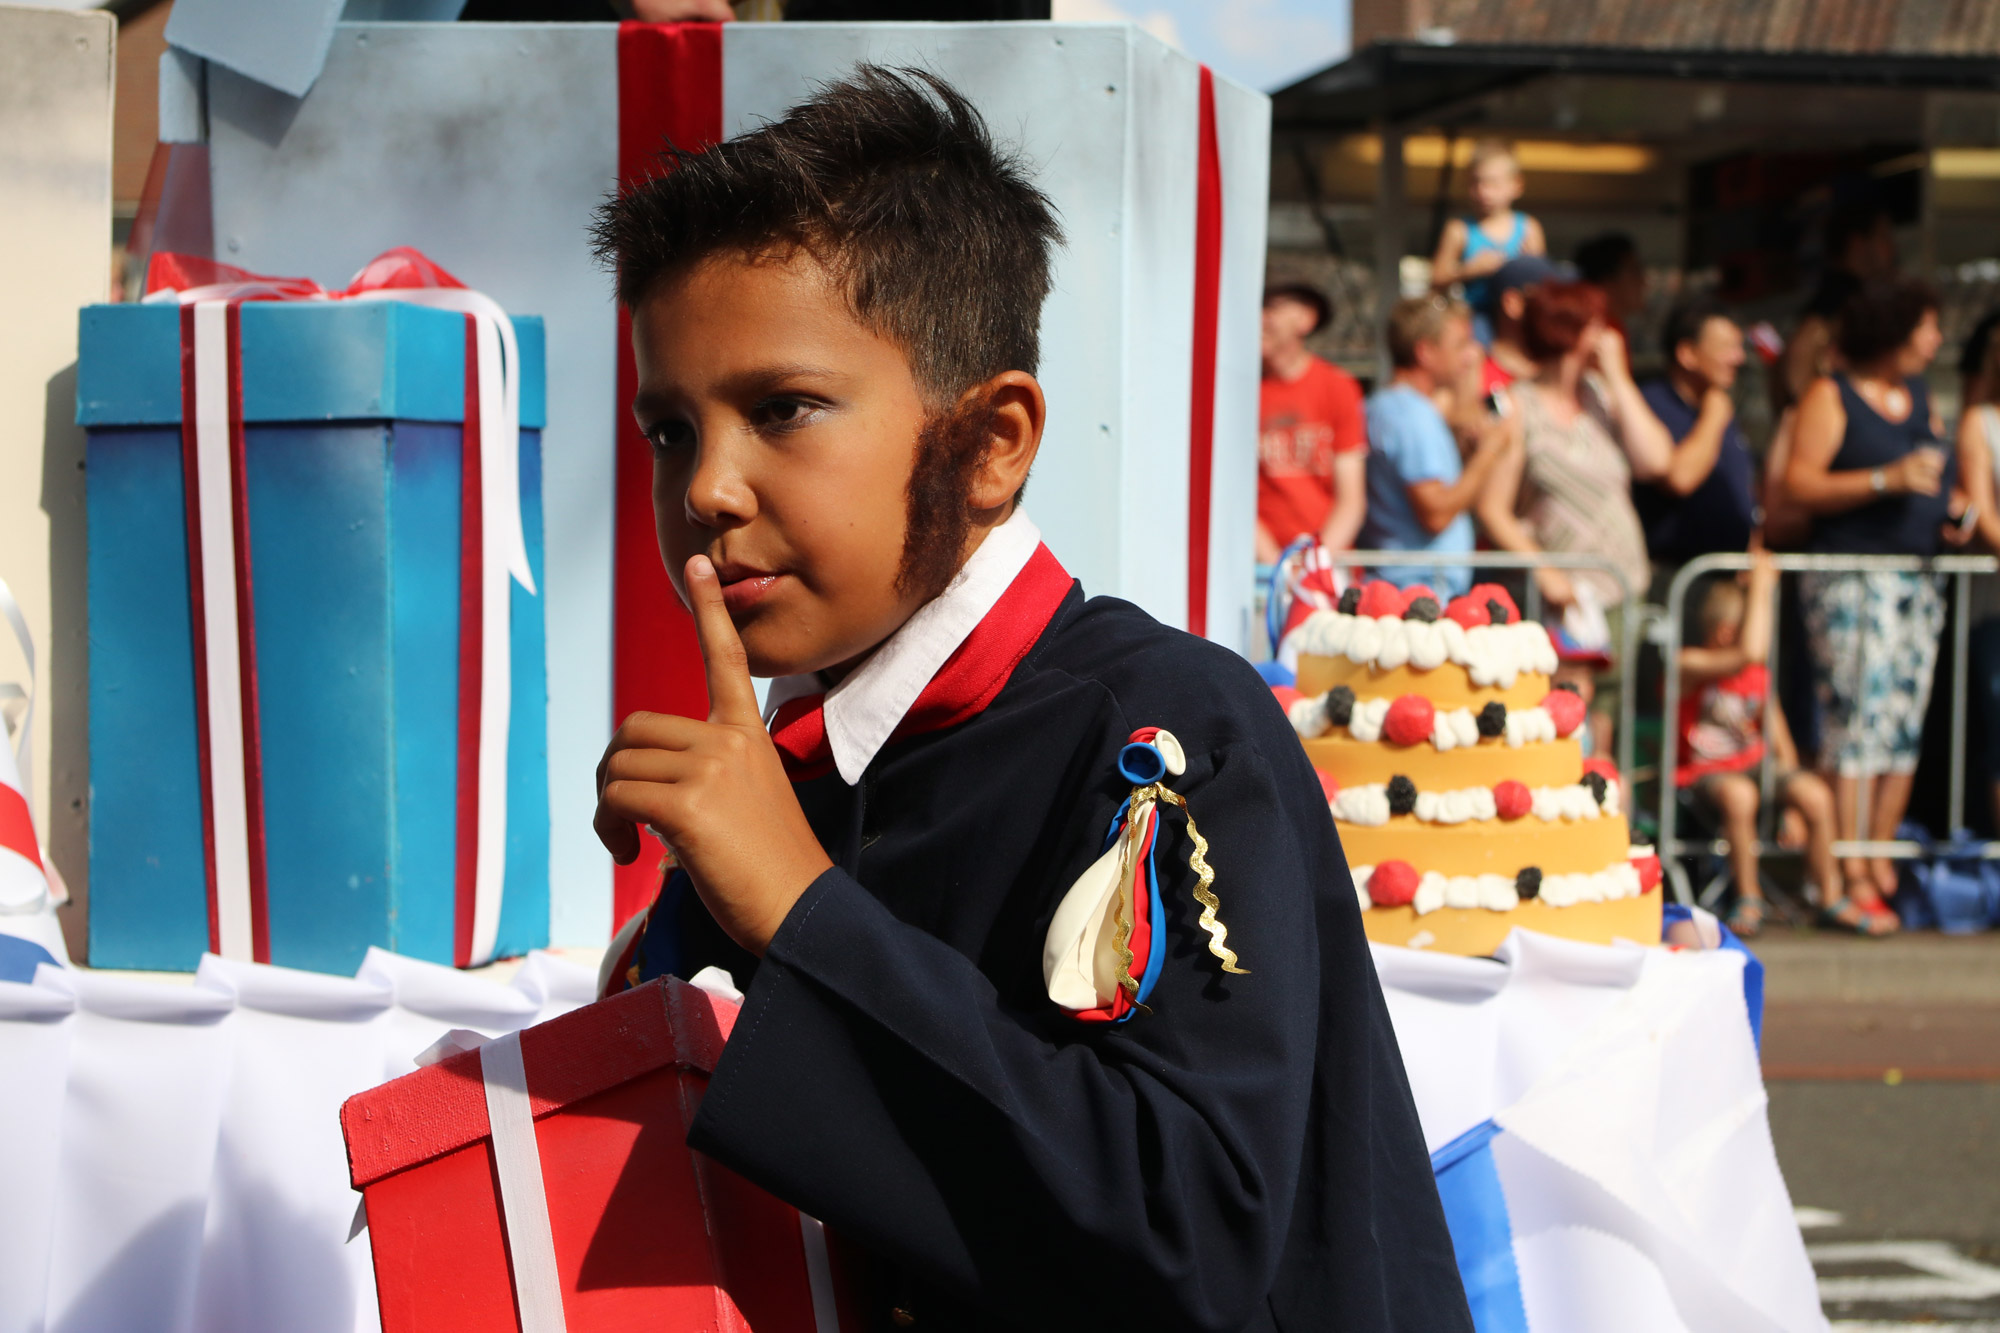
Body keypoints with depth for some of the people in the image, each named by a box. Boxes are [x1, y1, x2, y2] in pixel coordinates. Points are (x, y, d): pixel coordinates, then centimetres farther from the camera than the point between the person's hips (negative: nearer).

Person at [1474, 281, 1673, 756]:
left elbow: (1656, 460, -2)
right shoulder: (1518, 407, -3)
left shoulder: (1600, 394, 13)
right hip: (1562, 593, -6)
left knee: (1599, 739, 5)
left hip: (1619, 589, 6)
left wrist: (1617, 378, 0)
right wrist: (1543, 571, -19)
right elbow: (1492, 508, -8)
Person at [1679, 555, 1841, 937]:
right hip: (1704, 773, -6)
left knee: (1816, 794, -21)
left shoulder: (1759, 678, 8)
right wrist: (1761, 585, -24)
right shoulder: (1689, 667, -14)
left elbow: (1781, 744, 13)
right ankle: (1749, 898, -21)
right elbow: (1750, 653, -32)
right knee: (1739, 795, -40)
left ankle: (1828, 896, -2)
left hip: (1756, 765, 6)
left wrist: (1793, 808, 2)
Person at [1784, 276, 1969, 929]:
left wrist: (1950, 517, 6)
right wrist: (1886, 481, -20)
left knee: (1905, 727, 4)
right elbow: (1799, 483, -12)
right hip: (1850, 576, -7)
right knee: (1858, 720, -12)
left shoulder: (1919, 397, 18)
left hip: (1918, 578, 7)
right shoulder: (1830, 396, -3)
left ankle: (1881, 860, 10)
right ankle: (1850, 878, -12)